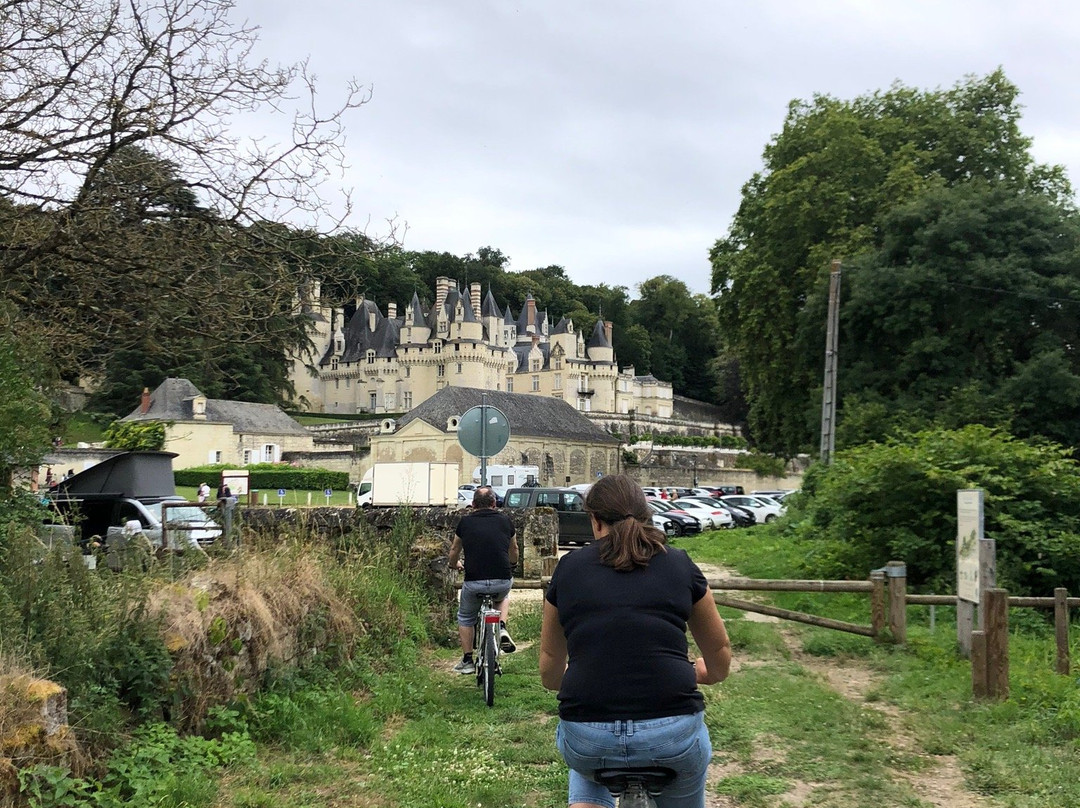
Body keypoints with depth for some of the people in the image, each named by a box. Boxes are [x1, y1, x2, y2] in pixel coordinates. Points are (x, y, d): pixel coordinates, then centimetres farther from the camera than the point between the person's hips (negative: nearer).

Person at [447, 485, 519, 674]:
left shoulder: (465, 522, 5)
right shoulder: (505, 520, 8)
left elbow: (454, 551, 20)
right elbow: (514, 551, 24)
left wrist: (454, 565, 43)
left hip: (474, 582, -1)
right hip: (503, 580, 1)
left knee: (465, 618, 25)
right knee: (503, 596, 37)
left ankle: (467, 661, 27)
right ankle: (502, 628, 14)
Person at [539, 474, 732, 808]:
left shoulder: (569, 568, 7)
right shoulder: (679, 565, 6)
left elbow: (550, 673, 14)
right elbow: (720, 656, 17)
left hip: (587, 743, 1)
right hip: (673, 737, 0)